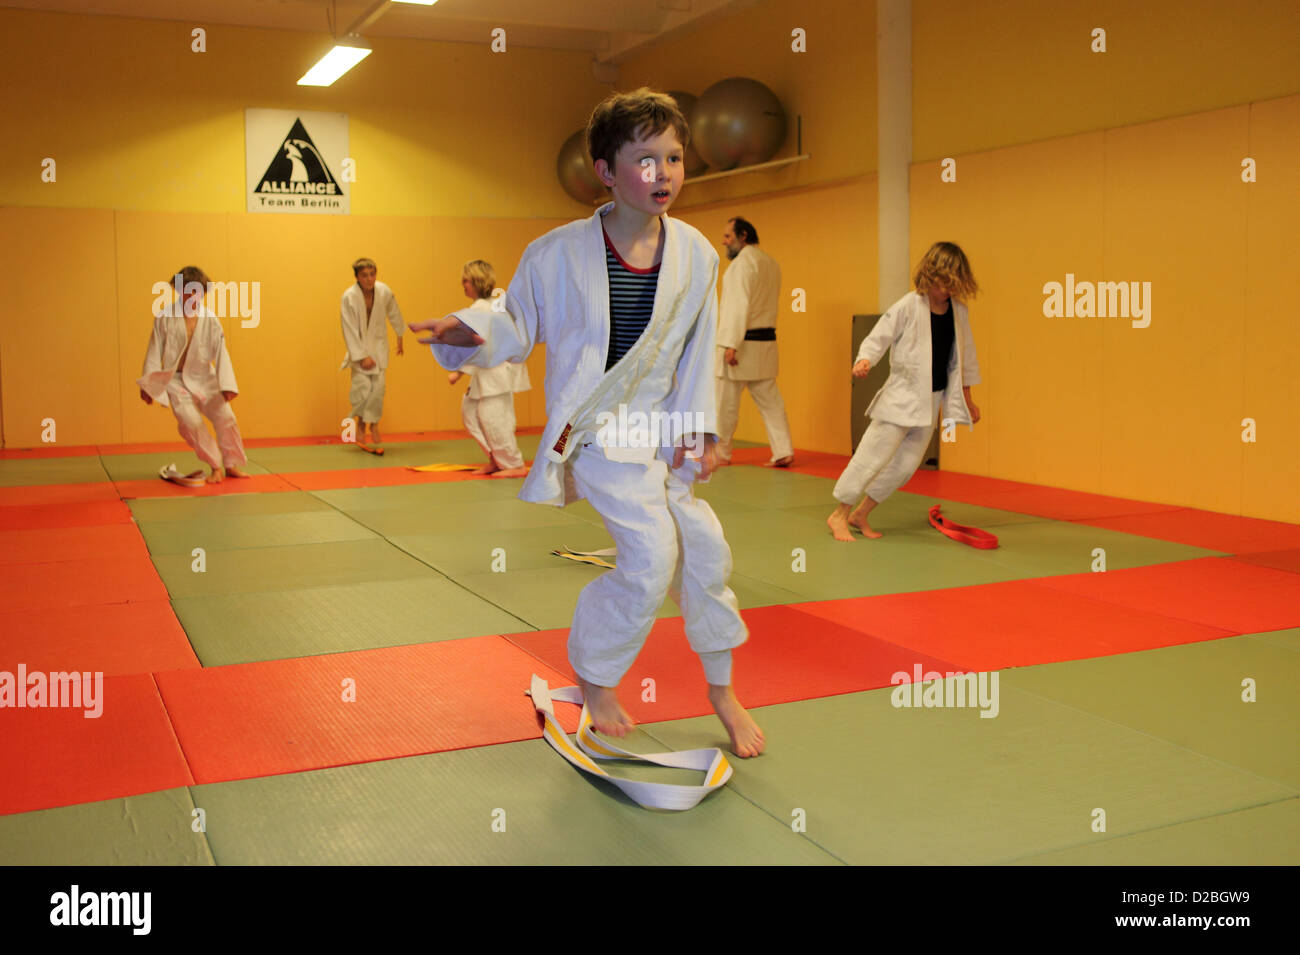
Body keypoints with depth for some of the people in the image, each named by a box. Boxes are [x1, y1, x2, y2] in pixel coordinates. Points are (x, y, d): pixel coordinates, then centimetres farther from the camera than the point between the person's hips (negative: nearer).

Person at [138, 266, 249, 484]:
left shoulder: (209, 320, -5)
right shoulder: (164, 317, -8)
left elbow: (221, 353, -4)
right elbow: (155, 351, -3)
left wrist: (227, 385, -11)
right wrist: (148, 384, -3)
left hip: (203, 378, 2)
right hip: (176, 379, -2)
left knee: (225, 417, -5)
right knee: (191, 422, -18)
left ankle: (231, 465, 15)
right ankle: (215, 467, -3)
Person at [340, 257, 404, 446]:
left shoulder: (384, 292, -13)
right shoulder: (349, 297, -21)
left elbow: (394, 314, 7)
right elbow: (350, 331, -17)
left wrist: (400, 336, 19)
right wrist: (362, 356, -18)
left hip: (378, 344, 2)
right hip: (359, 345, -2)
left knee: (378, 386, -5)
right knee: (362, 385, -12)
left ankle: (374, 424, 15)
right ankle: (361, 423, 12)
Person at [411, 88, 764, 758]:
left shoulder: (695, 253, -3)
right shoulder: (559, 253, -14)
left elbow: (699, 351, 5)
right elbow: (518, 326, -3)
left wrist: (698, 427, -2)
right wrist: (470, 331, -24)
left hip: (665, 430, 5)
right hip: (596, 430, -5)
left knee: (705, 549, 9)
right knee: (652, 556, -15)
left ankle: (722, 690, 32)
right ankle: (593, 679, 12)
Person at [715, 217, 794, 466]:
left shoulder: (743, 261, -12)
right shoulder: (770, 263, 16)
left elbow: (739, 304, -20)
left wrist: (731, 344, -23)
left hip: (741, 343, -9)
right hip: (766, 341, 9)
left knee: (725, 403, 3)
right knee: (770, 401, 9)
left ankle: (720, 454, 12)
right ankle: (784, 452, 5)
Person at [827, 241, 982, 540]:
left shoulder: (959, 311, 4)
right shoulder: (908, 306, -12)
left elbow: (964, 354, 15)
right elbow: (878, 337, -12)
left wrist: (967, 396, 21)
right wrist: (864, 360, -33)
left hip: (933, 400, 6)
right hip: (902, 395, -6)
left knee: (906, 464, 8)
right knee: (873, 455, -6)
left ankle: (860, 515, 22)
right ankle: (839, 515, 10)